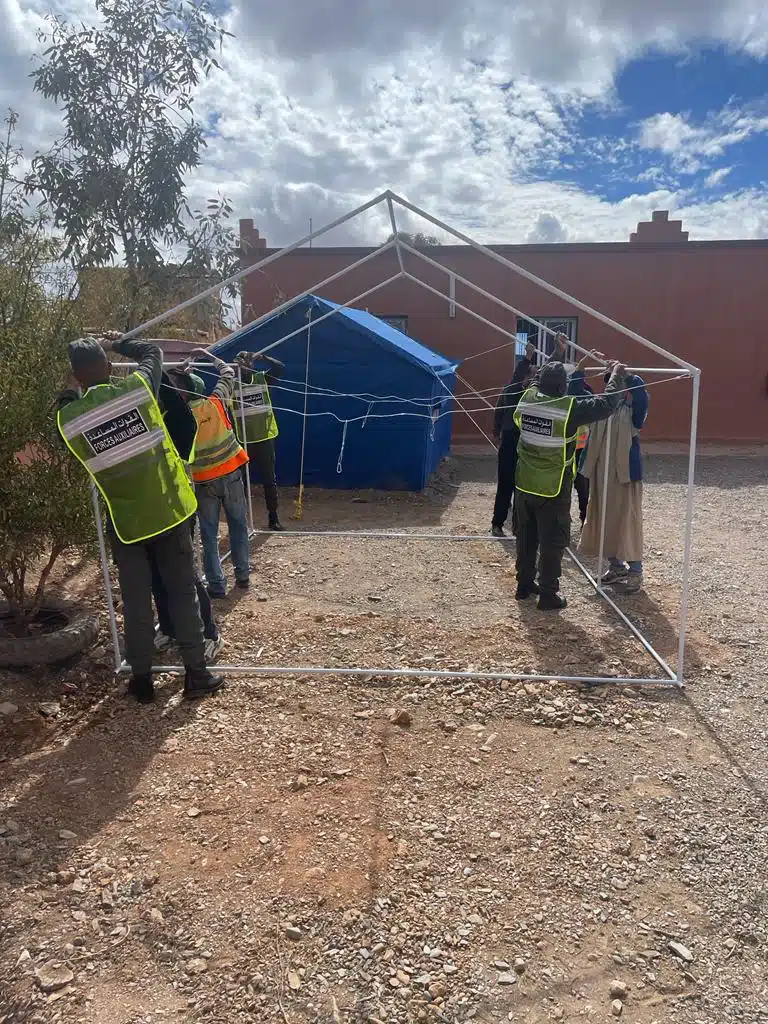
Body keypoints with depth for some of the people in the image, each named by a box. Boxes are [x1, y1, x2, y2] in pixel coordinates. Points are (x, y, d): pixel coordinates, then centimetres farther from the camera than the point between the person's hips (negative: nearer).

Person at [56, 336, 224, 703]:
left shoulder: (68, 417, -9)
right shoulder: (137, 388, -9)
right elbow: (152, 351, 10)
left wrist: (68, 396, 19)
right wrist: (114, 345, 20)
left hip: (125, 521, 0)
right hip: (168, 510, 0)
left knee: (136, 602, 13)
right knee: (182, 594, 9)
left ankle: (142, 679, 23)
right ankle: (196, 674, 16)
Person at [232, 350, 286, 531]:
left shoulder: (262, 378, 3)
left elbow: (281, 368, -8)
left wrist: (262, 356, -19)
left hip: (264, 438, 2)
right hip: (242, 440, -1)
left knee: (269, 479, 8)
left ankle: (273, 517, 18)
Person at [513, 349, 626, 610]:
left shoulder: (528, 398, -4)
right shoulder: (569, 408, -18)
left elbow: (543, 381, 19)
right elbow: (607, 404, -11)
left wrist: (557, 355, 28)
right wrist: (617, 374, 4)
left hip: (525, 485, 5)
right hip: (553, 490, -5)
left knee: (526, 538, 18)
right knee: (552, 544, 5)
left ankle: (524, 585, 29)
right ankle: (548, 596, 12)